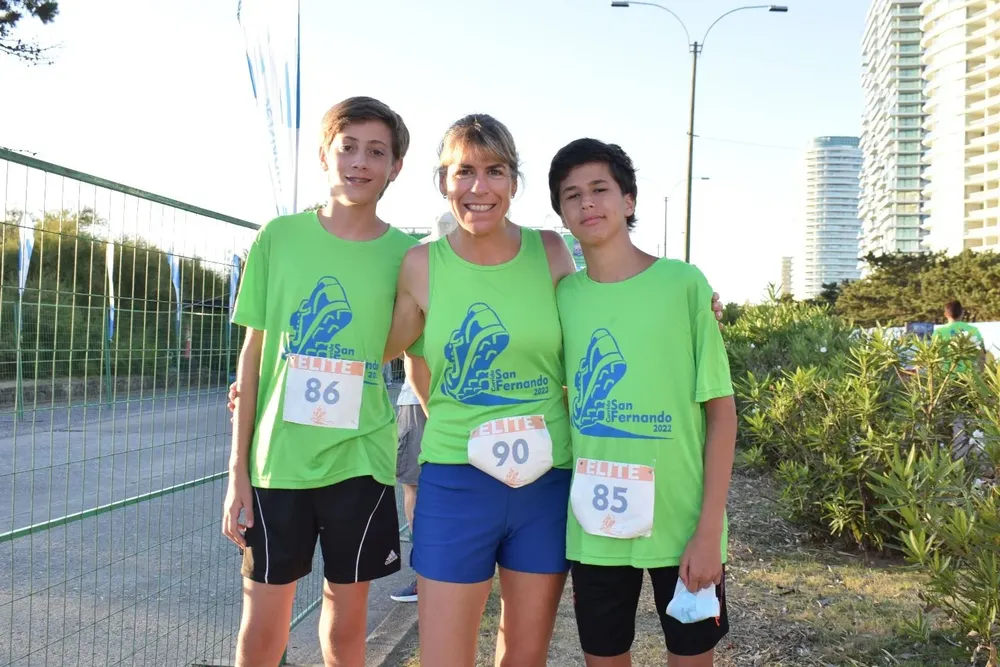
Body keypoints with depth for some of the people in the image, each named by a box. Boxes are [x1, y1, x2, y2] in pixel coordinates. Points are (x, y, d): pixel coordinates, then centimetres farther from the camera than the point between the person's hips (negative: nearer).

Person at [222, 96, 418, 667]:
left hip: (361, 459, 0)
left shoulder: (407, 255, -2)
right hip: (277, 456, 0)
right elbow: (253, 353, 1)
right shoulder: (279, 237, -2)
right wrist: (238, 469, -1)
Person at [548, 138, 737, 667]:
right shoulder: (563, 295, 3)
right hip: (594, 524, 3)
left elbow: (721, 411, -6)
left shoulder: (684, 283, -6)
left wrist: (708, 529, -11)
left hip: (682, 523, -2)